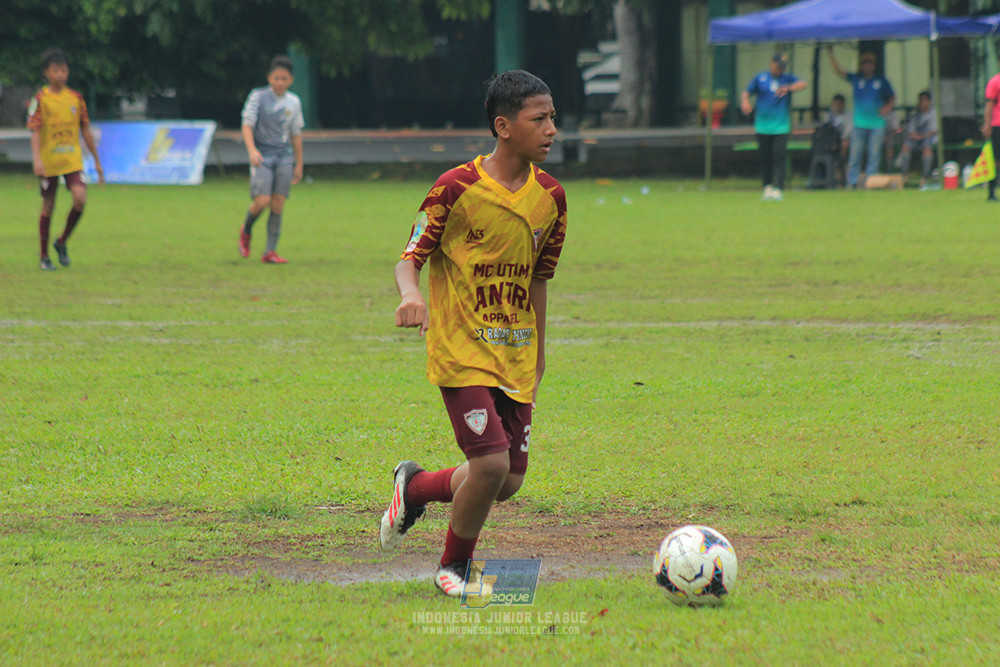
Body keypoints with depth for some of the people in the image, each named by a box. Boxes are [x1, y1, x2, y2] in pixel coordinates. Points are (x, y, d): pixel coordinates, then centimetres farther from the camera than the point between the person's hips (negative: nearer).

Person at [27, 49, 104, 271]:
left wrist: (96, 161, 14)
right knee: (48, 207, 4)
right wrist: (37, 159, -24)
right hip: (48, 161, -2)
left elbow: (85, 130, 13)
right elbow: (35, 131, -10)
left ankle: (62, 242, 5)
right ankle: (44, 257, 18)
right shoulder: (40, 100, -4)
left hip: (73, 160, 2)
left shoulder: (75, 98, 6)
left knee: (80, 198, -17)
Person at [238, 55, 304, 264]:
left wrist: (299, 164, 18)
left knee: (278, 203, -3)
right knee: (262, 200, -16)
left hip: (284, 156, 4)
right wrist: (252, 150, -24)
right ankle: (246, 231, 15)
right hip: (262, 156, -4)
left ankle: (270, 252, 1)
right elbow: (247, 125, -8)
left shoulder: (294, 102, 10)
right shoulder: (258, 96, -2)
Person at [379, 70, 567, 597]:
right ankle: (454, 567, 8)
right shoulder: (457, 188, -12)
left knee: (508, 483, 3)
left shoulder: (550, 197, 5)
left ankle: (416, 487, 32)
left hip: (515, 359, 6)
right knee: (491, 464, -17)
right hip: (462, 352, -6)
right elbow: (410, 258, -6)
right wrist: (410, 294, -28)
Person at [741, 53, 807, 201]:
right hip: (763, 126, 1)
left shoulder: (787, 79, 7)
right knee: (765, 158, 5)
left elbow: (802, 84, -9)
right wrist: (745, 101, -9)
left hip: (781, 126, -1)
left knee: (779, 157, -11)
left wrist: (788, 88, -26)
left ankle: (777, 188, -17)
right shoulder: (761, 78, 9)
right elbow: (747, 91, 13)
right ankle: (767, 186, 18)